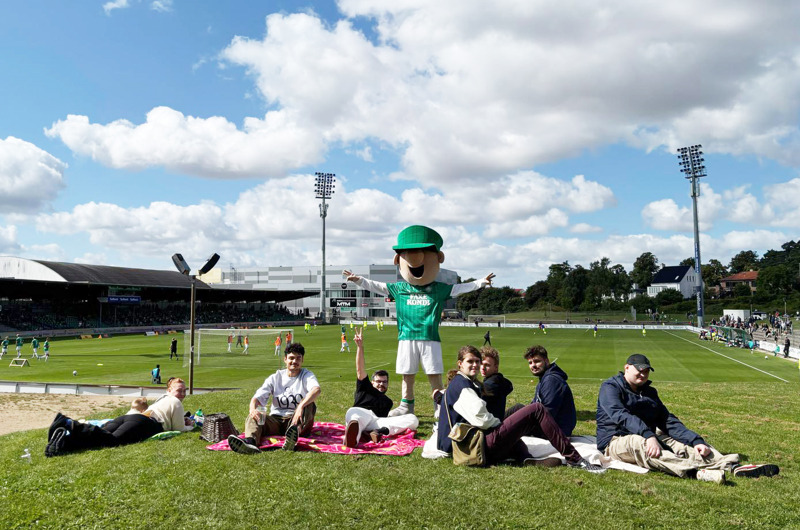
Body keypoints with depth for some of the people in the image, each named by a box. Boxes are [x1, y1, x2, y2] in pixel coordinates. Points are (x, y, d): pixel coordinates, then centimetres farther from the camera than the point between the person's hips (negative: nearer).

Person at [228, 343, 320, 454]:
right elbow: (257, 397, 1)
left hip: (298, 420, -3)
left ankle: (294, 431, -62)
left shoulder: (306, 375, 3)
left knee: (309, 404, -31)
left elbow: (316, 389, -21)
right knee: (253, 416, -21)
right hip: (276, 420, 3)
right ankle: (250, 441, -55)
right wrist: (253, 409, -24)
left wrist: (301, 406, -40)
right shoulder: (275, 378, 12)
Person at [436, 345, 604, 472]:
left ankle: (525, 458, 0)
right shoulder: (461, 384, -8)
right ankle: (573, 458, -6)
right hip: (485, 445, -10)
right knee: (537, 409, -7)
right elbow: (480, 419, -18)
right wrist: (499, 422, 2)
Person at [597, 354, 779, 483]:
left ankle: (732, 465, -32)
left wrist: (696, 440, -6)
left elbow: (669, 421, 11)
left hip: (648, 437, 7)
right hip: (616, 440, -7)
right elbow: (620, 415, -23)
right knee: (639, 444, -38)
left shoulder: (649, 392, 18)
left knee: (684, 444, -12)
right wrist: (648, 435, -38)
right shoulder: (610, 387, -5)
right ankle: (695, 471, -54)